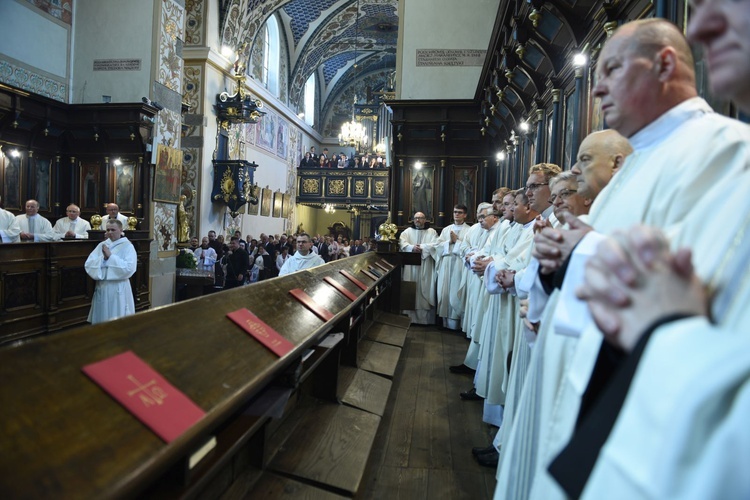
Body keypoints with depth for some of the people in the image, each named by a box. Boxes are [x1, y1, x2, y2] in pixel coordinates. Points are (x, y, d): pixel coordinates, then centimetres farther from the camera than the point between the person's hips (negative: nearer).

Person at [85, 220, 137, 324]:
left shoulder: (128, 246, -5)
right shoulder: (101, 245, 9)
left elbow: (129, 268, -17)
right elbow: (88, 265, 2)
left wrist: (111, 257, -16)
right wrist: (103, 258, -13)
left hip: (118, 290, -5)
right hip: (101, 288, 5)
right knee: (101, 321, 11)